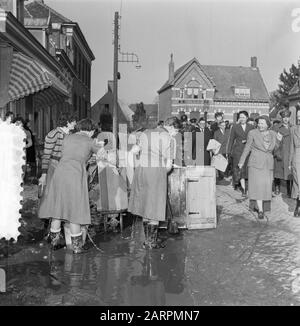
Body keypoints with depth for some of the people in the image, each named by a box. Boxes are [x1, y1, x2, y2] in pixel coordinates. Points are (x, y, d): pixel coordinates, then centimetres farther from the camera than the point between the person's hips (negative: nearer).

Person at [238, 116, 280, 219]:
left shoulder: (273, 134, 4)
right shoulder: (252, 133, -6)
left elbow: (273, 149, 12)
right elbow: (247, 148, 0)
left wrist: (278, 140, -5)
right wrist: (241, 161, 3)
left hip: (268, 164, 4)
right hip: (255, 163, -4)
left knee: (266, 185, 8)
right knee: (258, 186, -10)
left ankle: (255, 204, 26)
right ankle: (260, 210, -9)